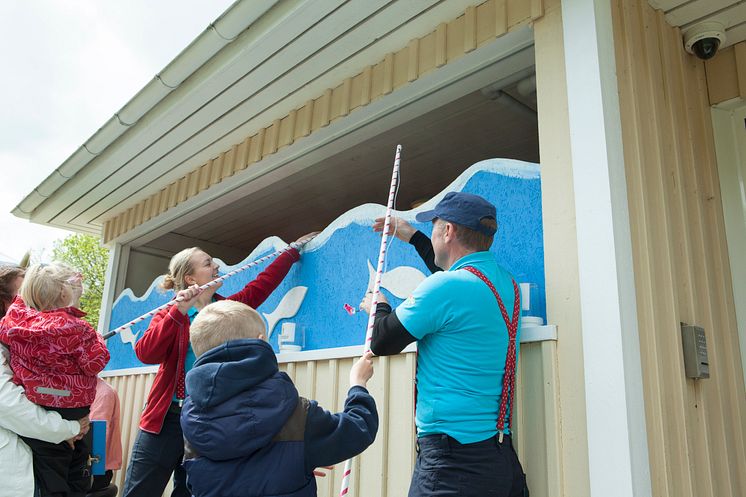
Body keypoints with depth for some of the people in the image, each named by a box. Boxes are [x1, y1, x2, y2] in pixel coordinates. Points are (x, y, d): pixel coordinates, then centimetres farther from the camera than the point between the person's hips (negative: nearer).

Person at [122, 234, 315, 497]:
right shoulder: (171, 313, 0)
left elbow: (262, 283, 15)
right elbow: (146, 353, -16)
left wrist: (293, 250, 20)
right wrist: (179, 311, -22)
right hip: (167, 418, -3)